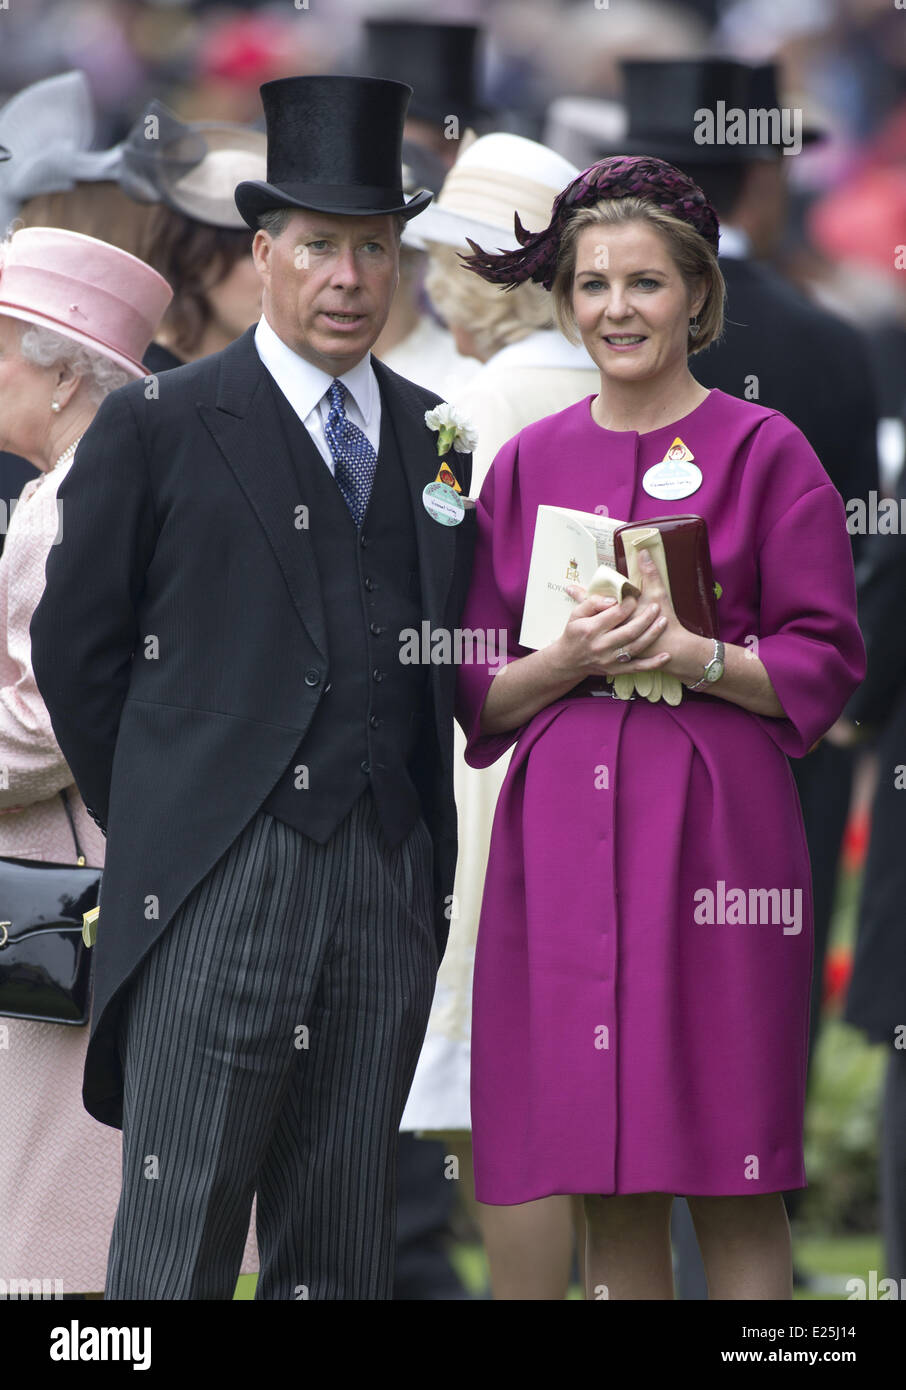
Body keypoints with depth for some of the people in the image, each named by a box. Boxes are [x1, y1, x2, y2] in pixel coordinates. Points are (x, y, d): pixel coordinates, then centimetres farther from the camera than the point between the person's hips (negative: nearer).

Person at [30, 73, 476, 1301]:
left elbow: (452, 656, 16)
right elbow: (74, 645, 4)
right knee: (179, 1241, -5)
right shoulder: (158, 429, 0)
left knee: (343, 1246, 7)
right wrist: (149, 823, 5)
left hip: (389, 880, 4)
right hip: (217, 881, -4)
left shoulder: (437, 440, 13)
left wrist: (429, 853, 8)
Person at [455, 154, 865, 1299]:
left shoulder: (763, 451, 3)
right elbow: (478, 691, 12)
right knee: (608, 1193, 2)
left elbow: (825, 664, 1)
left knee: (733, 1183, -5)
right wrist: (570, 658, -7)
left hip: (713, 826, -3)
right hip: (564, 831, 3)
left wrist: (696, 655, -14)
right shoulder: (529, 464, 12)